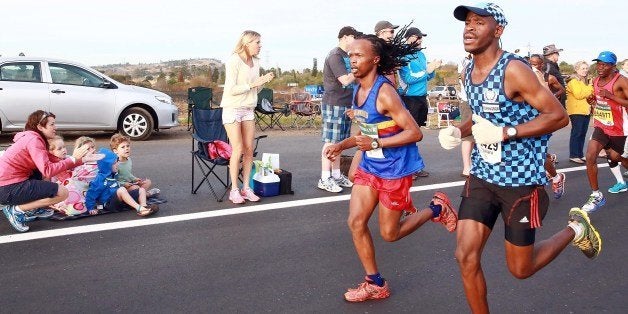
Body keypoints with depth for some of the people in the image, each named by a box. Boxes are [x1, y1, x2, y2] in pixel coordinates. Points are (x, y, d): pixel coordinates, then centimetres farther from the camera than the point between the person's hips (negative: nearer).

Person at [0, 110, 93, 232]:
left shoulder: (32, 138, 16)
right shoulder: (33, 140, -15)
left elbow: (52, 163, 16)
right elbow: (48, 170, -25)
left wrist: (80, 159, 12)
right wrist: (72, 159, -16)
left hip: (10, 182, 10)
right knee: (62, 193, -12)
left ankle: (34, 208, 16)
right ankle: (17, 209, -7)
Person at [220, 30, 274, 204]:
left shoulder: (255, 62, 9)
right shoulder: (233, 61, -13)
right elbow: (231, 90, -18)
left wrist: (264, 81, -3)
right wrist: (252, 84, -20)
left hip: (248, 109, 7)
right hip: (232, 109, -7)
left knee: (249, 149, 4)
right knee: (238, 150, -7)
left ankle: (246, 187, 13)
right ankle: (234, 190, 3)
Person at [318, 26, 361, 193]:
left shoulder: (346, 56, 16)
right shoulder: (335, 56, -12)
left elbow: (353, 78, 21)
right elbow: (345, 80, -19)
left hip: (345, 104, 9)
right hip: (334, 104, -9)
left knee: (339, 141, 12)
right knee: (330, 141, -7)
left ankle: (336, 174, 19)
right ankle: (324, 179, -3)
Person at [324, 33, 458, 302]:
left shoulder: (384, 92, -22)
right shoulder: (358, 91, 4)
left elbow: (414, 133, -23)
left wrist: (375, 143, -28)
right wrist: (342, 145, 6)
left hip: (395, 169, -8)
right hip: (369, 166, 8)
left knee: (389, 234, 4)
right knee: (356, 222, 1)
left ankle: (437, 209, 27)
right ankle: (375, 285, 16)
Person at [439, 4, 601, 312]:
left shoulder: (513, 70, -18)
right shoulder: (468, 72, 5)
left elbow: (559, 116, -17)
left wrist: (504, 133, -24)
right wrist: (458, 131, 1)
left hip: (520, 179, -6)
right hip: (482, 175, 6)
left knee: (520, 269, 9)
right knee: (466, 257, -2)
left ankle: (575, 229, 35)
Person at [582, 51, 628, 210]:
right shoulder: (596, 81, 3)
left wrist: (611, 96, -30)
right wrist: (593, 101, 1)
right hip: (601, 127, 4)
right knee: (590, 156, -15)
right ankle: (596, 195, -5)